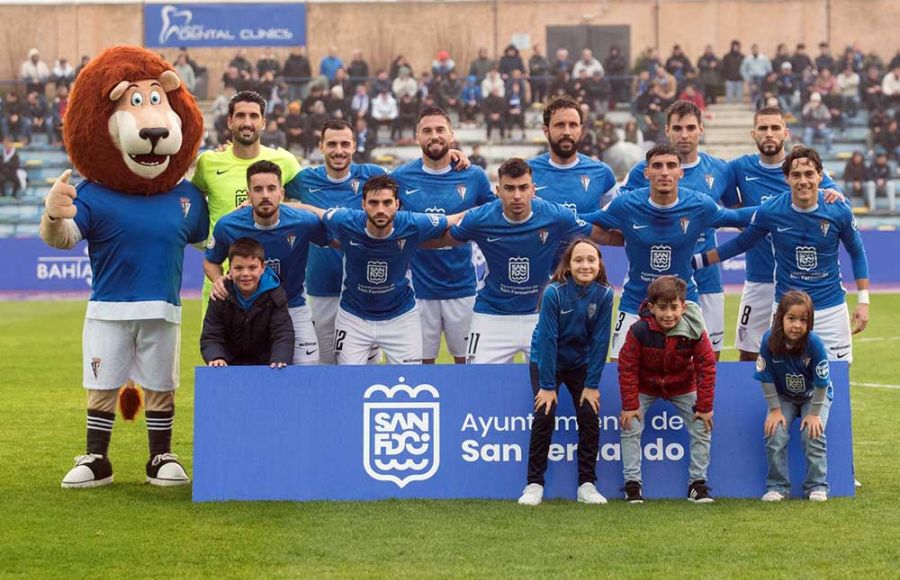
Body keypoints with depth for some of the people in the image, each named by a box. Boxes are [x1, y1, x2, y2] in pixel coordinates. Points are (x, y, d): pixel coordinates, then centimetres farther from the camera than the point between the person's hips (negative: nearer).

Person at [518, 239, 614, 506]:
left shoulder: (604, 294, -17)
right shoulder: (554, 293, -24)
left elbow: (600, 341, -12)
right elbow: (548, 339, -22)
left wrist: (592, 384, -12)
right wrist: (547, 386, -20)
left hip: (581, 362, 3)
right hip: (546, 360, -2)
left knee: (589, 415, -8)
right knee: (544, 415, -14)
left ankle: (587, 484, 3)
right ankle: (534, 484, -4)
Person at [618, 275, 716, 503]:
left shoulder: (694, 332, -26)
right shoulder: (639, 331, -29)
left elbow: (707, 368, -16)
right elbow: (627, 368, -19)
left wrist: (704, 407, -15)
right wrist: (630, 405, -18)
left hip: (683, 387, 1)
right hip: (645, 387, -1)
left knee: (703, 428, -5)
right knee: (630, 427, -12)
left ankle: (698, 483, 8)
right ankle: (632, 483, -1)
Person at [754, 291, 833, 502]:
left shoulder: (814, 344, -29)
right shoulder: (769, 341, -25)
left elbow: (821, 383, -19)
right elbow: (767, 379, -13)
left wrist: (814, 413, -17)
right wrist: (775, 410, -12)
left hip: (814, 395, -2)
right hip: (783, 396, 2)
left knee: (813, 434, -19)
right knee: (775, 434, -16)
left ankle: (817, 486, -3)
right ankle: (777, 486, -2)